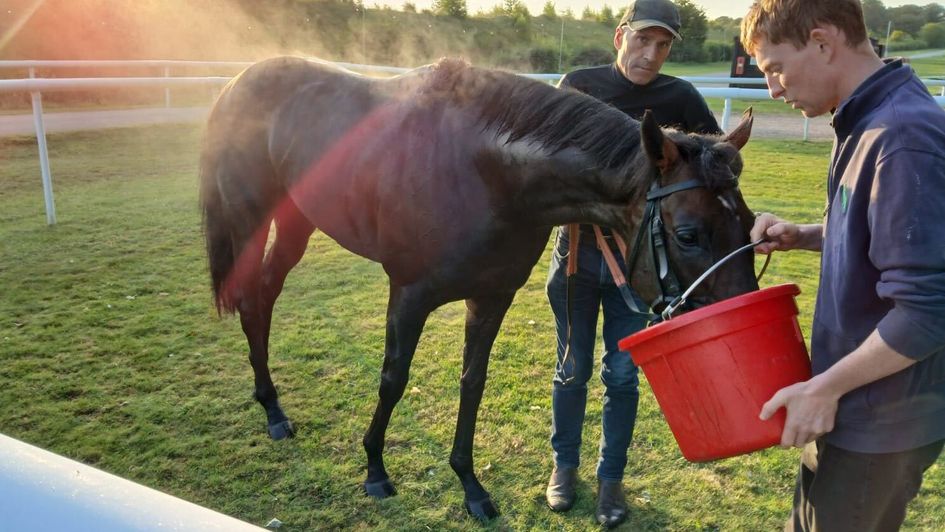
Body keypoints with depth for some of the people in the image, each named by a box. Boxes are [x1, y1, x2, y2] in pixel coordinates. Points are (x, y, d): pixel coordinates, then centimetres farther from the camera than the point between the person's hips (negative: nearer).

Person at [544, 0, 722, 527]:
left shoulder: (680, 98, -3)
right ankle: (565, 464, 32)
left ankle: (612, 477, 27)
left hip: (637, 256, 0)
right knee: (573, 369, 12)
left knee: (622, 375, 7)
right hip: (577, 248, 0)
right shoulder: (578, 85, -3)